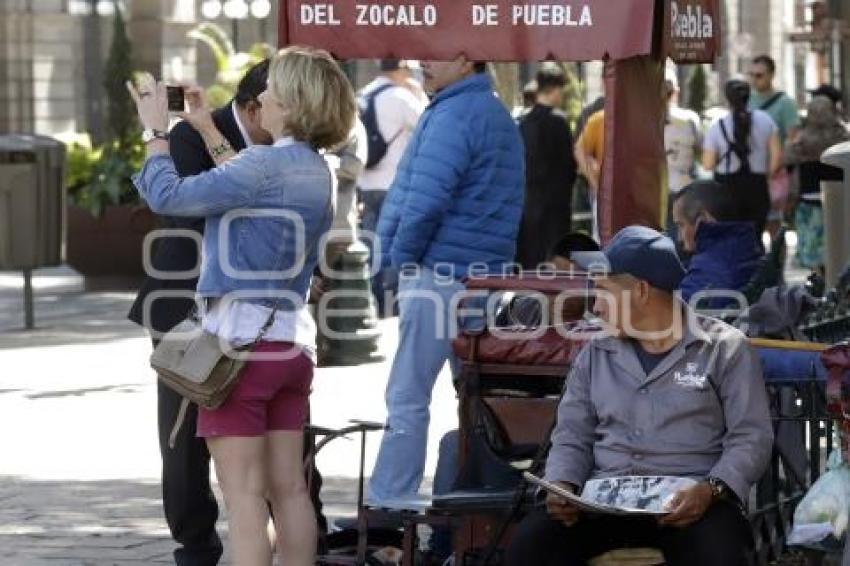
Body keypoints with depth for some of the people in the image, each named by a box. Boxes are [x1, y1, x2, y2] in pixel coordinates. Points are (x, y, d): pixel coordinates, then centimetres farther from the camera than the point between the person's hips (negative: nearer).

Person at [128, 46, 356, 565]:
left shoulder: (266, 164, -17)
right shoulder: (318, 171, 9)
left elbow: (167, 195, -15)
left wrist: (156, 131, 0)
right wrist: (208, 132, 29)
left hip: (242, 340, -8)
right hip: (293, 342, 8)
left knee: (244, 491, -6)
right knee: (289, 488, 10)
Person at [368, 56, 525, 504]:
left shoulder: (453, 115, -13)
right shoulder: (498, 115, 18)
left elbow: (425, 202, -22)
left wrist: (402, 257, -7)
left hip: (437, 276, -10)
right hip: (482, 276, 10)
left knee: (406, 398, -7)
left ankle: (385, 509, -6)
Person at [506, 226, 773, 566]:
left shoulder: (725, 348, 5)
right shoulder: (595, 355, 19)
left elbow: (751, 437, -1)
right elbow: (572, 436, 16)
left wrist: (712, 490, -20)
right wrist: (563, 487, -7)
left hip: (689, 499, -3)